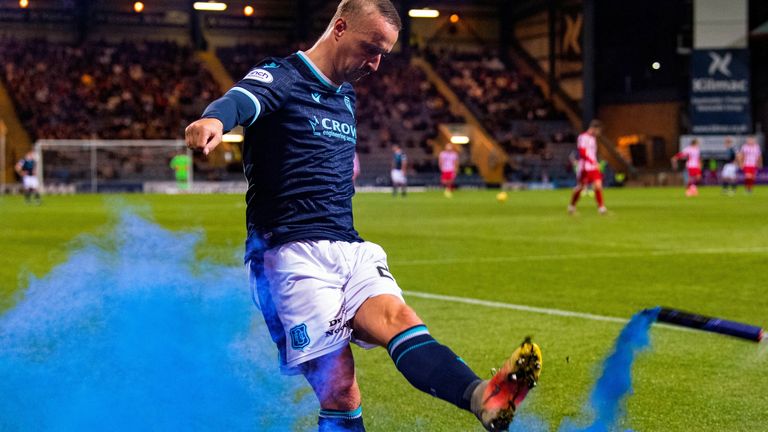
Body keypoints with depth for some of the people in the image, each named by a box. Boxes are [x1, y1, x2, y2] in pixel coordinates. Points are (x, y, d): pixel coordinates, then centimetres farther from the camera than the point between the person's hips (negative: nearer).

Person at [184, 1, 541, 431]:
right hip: (295, 253, -6)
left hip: (350, 248, 6)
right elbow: (243, 99, -29)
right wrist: (214, 120, -49)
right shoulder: (281, 77, -4)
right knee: (341, 396, -14)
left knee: (396, 315, -24)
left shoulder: (348, 97, 20)